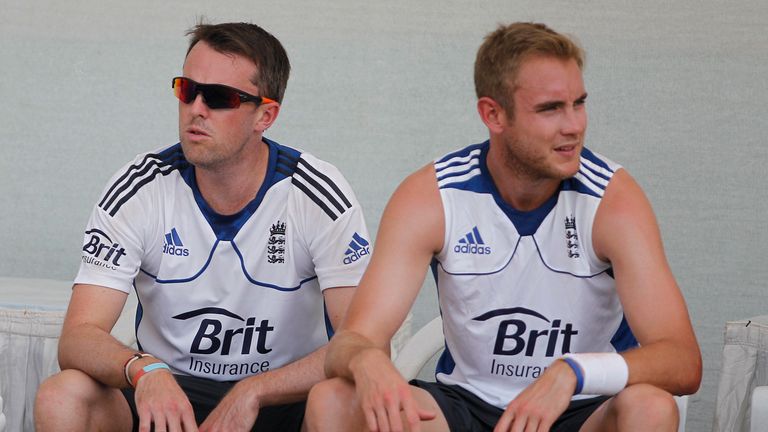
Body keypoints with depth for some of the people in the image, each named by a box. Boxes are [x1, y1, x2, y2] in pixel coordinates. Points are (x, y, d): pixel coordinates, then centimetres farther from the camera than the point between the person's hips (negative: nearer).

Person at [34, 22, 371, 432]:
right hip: (168, 391, 2)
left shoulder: (320, 196, -11)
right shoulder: (138, 190, -8)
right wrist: (143, 370, -37)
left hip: (285, 398, -1)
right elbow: (78, 337, -15)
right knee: (62, 398, -28)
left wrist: (251, 393, -30)